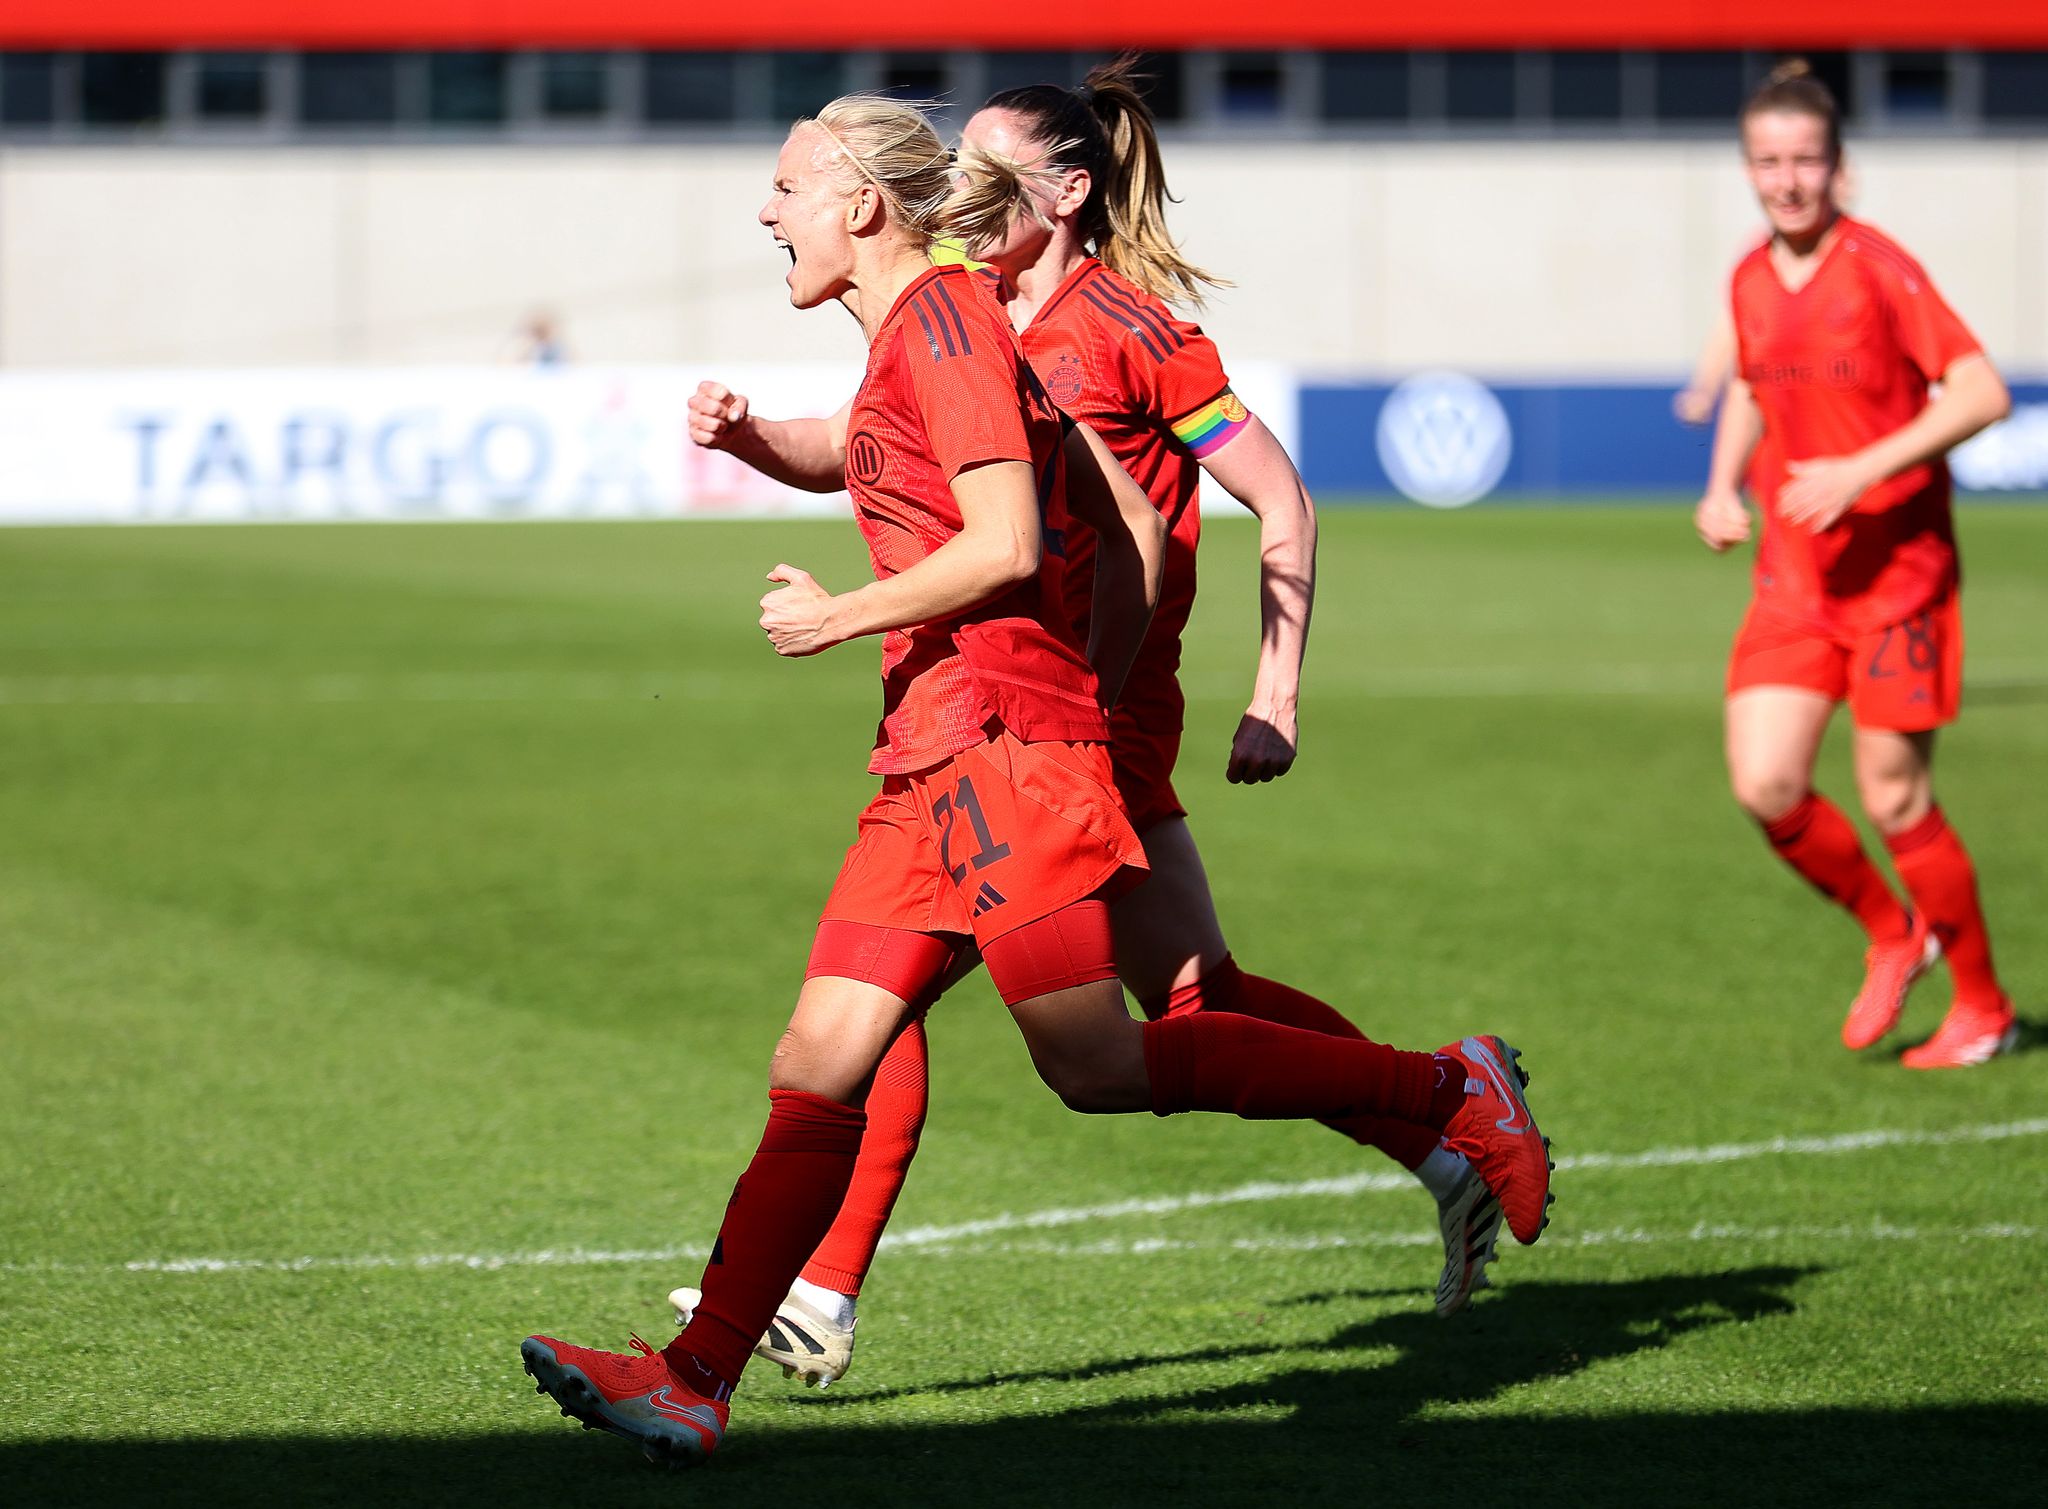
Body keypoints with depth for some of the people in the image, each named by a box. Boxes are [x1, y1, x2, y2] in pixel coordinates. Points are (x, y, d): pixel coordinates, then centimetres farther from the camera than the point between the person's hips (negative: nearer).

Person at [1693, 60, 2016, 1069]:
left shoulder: (1878, 268, -14)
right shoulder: (1751, 282, 6)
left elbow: (1983, 392, -19)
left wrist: (1864, 470, -25)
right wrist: (1724, 487, 7)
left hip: (1897, 563, -5)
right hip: (1793, 569, 5)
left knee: (1894, 800, -3)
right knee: (1765, 787, -7)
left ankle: (1983, 1009, 17)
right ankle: (1892, 933, 20)